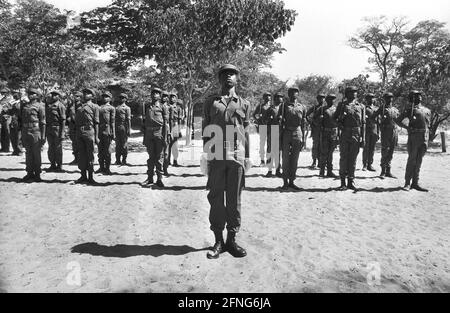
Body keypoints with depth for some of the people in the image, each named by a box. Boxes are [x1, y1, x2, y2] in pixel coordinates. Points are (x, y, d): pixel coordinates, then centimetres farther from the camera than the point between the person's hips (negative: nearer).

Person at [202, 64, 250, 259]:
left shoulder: (244, 104, 14)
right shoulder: (210, 102, 12)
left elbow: (246, 132, 13)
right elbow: (205, 131, 10)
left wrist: (247, 157, 8)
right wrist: (206, 154, 1)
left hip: (237, 156, 1)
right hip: (216, 156, 0)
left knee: (234, 199, 4)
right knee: (216, 197, 1)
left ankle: (231, 239, 15)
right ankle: (218, 241, 11)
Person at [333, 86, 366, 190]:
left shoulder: (361, 106, 10)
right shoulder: (341, 105, 8)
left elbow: (363, 123, 7)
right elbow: (334, 118, 12)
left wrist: (363, 138, 1)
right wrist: (339, 122, -10)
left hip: (356, 135, 1)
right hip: (344, 135, -1)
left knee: (353, 159, 5)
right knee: (343, 158, 0)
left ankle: (351, 181, 13)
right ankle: (343, 182, 6)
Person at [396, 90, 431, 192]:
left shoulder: (427, 110, 19)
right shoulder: (410, 108, 4)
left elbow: (428, 124, 24)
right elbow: (398, 120, 2)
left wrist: (427, 139, 13)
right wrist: (408, 128, -10)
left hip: (424, 137, 5)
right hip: (414, 135, -5)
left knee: (419, 161, 6)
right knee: (412, 159, -5)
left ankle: (415, 183, 11)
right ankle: (407, 183, 1)